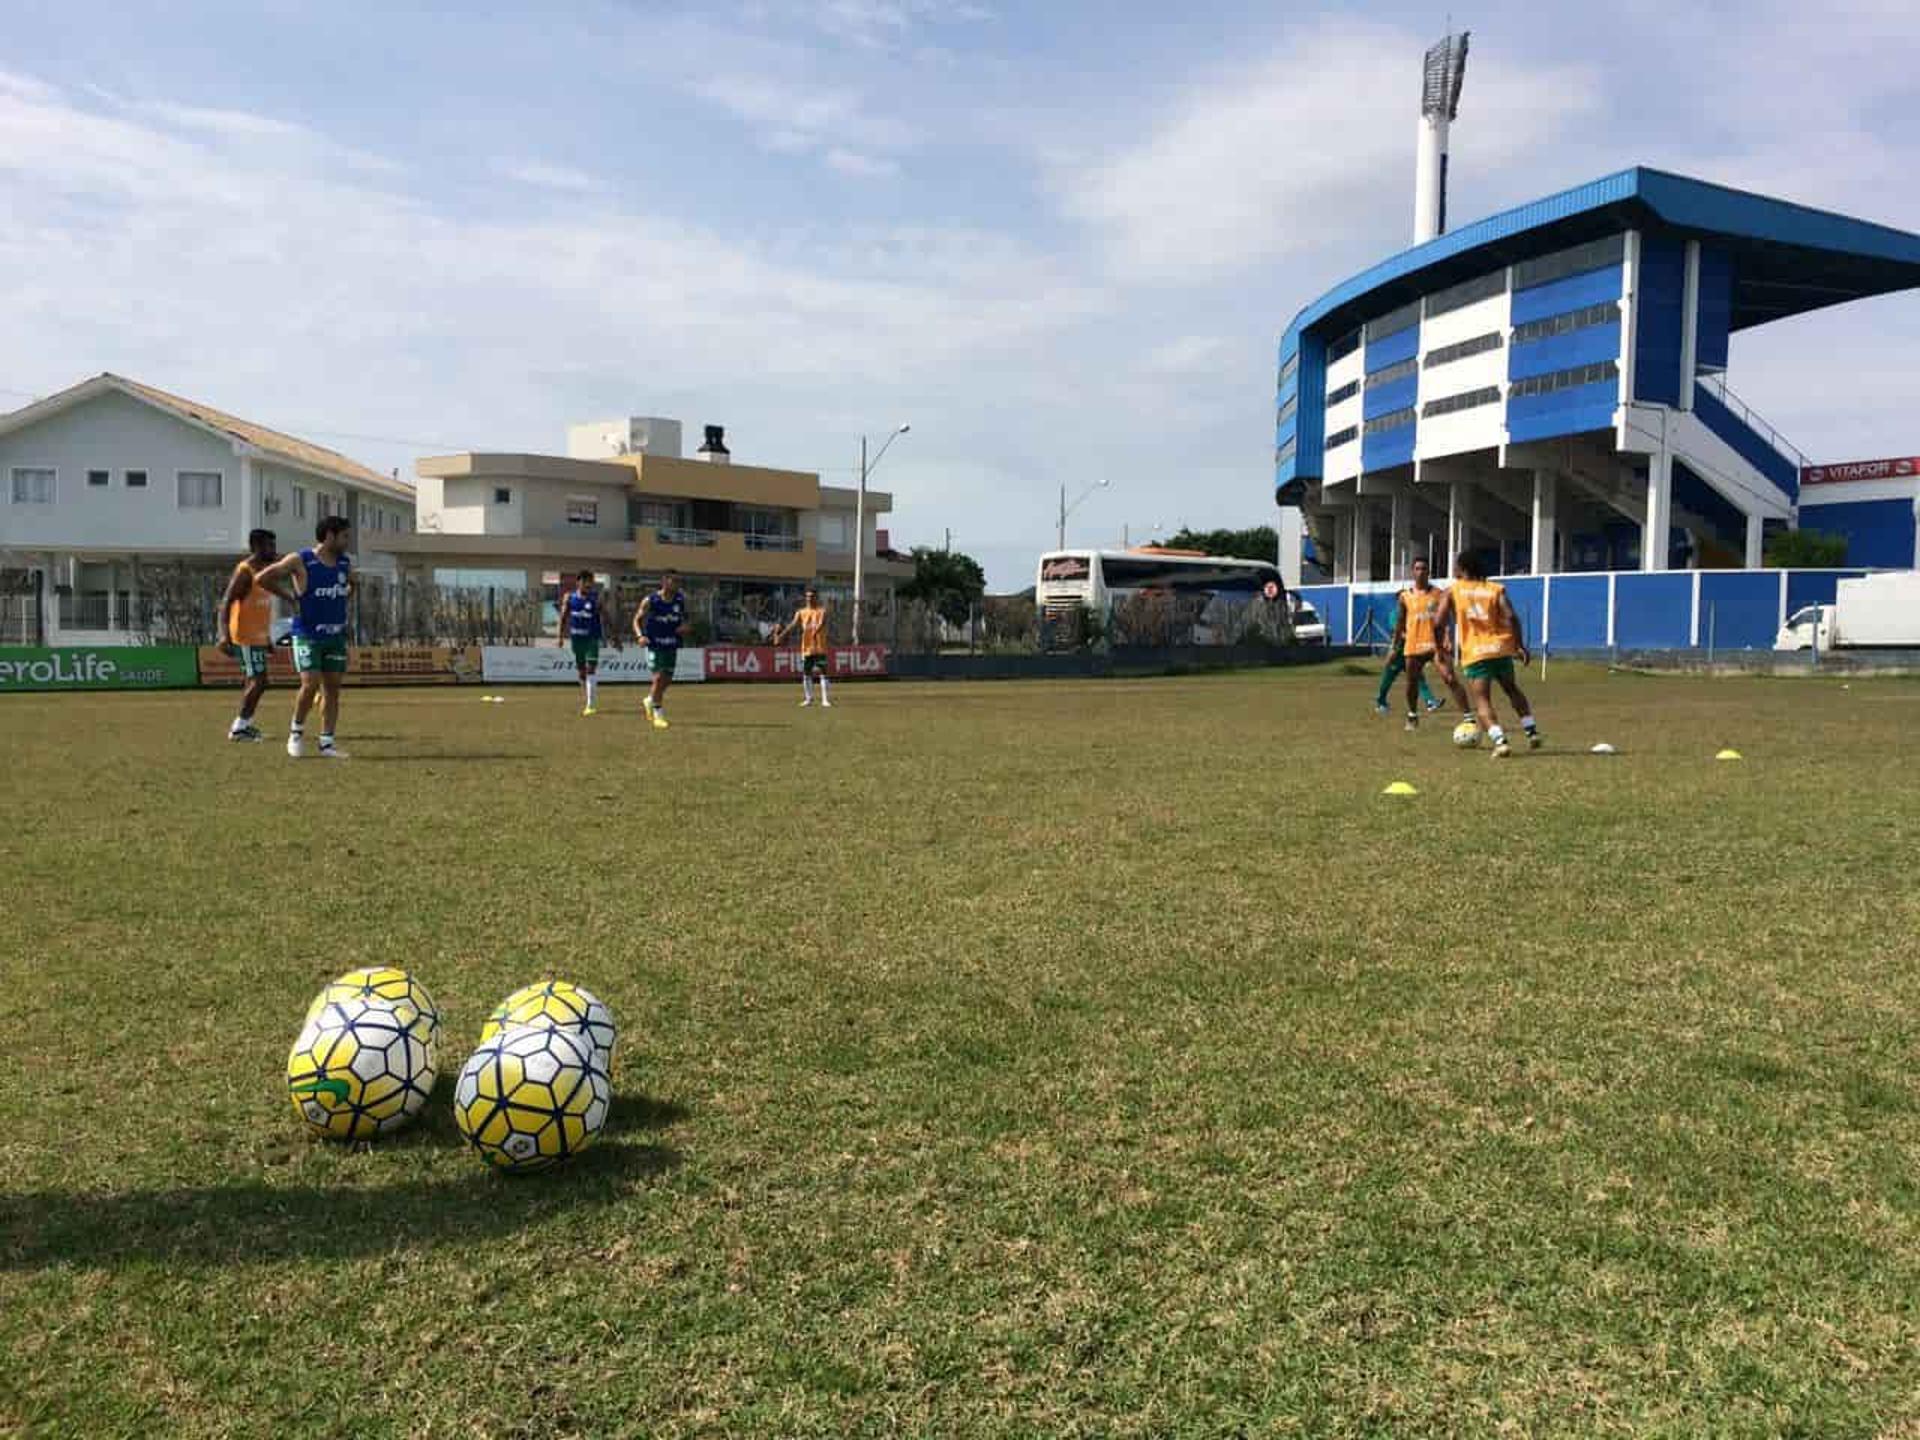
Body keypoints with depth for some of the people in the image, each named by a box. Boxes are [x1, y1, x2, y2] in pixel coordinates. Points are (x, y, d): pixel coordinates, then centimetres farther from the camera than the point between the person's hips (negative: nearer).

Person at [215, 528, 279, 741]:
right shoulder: (244, 571, -13)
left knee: (252, 681, 12)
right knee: (258, 681, -11)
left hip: (258, 637, 9)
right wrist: (225, 635, -28)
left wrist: (268, 639, 23)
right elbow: (226, 603, -19)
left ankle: (244, 723, 20)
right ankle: (239, 727, -6)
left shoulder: (264, 571, 15)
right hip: (246, 637, -9)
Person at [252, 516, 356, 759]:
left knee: (332, 687, 3)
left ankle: (327, 743, 8)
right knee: (310, 684, -14)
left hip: (336, 635, 5)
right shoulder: (300, 561, -9)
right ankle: (297, 731, 10)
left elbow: (351, 585, 30)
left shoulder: (345, 562, 7)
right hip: (307, 636, -5)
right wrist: (290, 597, -4)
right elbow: (261, 578, -7)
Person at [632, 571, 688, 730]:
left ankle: (649, 701, 39)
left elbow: (684, 617, 16)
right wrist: (640, 635, -20)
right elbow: (637, 620, -3)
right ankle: (658, 715, -1)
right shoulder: (650, 601, -11)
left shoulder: (680, 600, 0)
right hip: (654, 645, -5)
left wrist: (684, 627, -7)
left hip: (672, 645, 5)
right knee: (659, 677, -12)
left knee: (667, 680, 9)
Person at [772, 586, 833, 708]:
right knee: (806, 674, 10)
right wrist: (780, 635, -21)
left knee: (822, 673, -7)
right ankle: (808, 698, 25)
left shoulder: (822, 610, -1)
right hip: (806, 648, 3)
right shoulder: (801, 612, 7)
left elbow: (822, 623, -21)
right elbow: (792, 625, -6)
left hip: (820, 647, -3)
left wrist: (816, 630, -43)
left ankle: (825, 700, -6)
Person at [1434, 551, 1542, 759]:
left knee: (1482, 701, -1)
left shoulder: (1452, 591, 4)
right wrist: (1520, 646, -1)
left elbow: (1439, 623, -5)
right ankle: (1532, 732, 25)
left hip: (1475, 654, -3)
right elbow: (1511, 617, -7)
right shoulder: (1496, 589, 8)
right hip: (1501, 649, 3)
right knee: (1512, 689, 27)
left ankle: (1500, 741, -22)